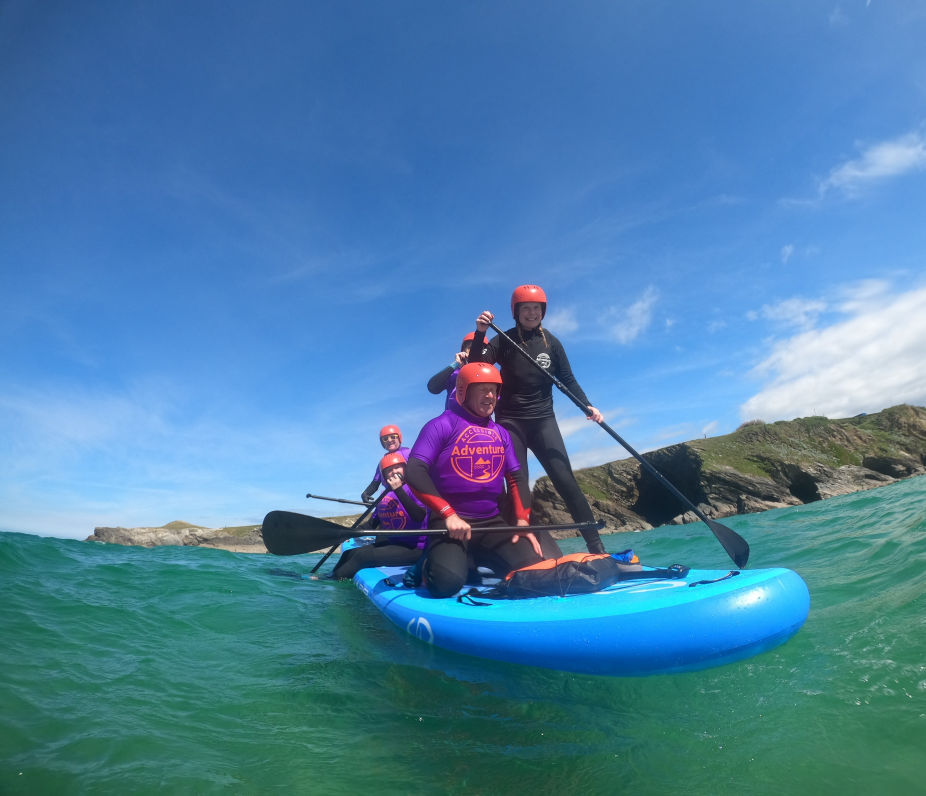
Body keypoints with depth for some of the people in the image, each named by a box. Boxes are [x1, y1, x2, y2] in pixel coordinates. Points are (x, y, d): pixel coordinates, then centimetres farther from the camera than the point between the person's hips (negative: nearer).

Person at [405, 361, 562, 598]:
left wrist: (522, 520, 0)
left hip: (494, 524, 6)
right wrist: (448, 514, -22)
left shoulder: (501, 433, 14)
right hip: (449, 524, -5)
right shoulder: (442, 425, -6)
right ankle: (431, 563, 10)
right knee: (448, 581, -29)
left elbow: (517, 478, 14)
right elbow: (414, 472, -15)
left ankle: (478, 560, 17)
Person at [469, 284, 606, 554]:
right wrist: (480, 334, -28)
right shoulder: (504, 341, -2)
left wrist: (587, 406, -7)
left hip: (543, 420, 2)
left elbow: (568, 380, 7)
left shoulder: (551, 342, 4)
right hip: (510, 422, -1)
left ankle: (596, 547, 1)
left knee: (566, 483, -6)